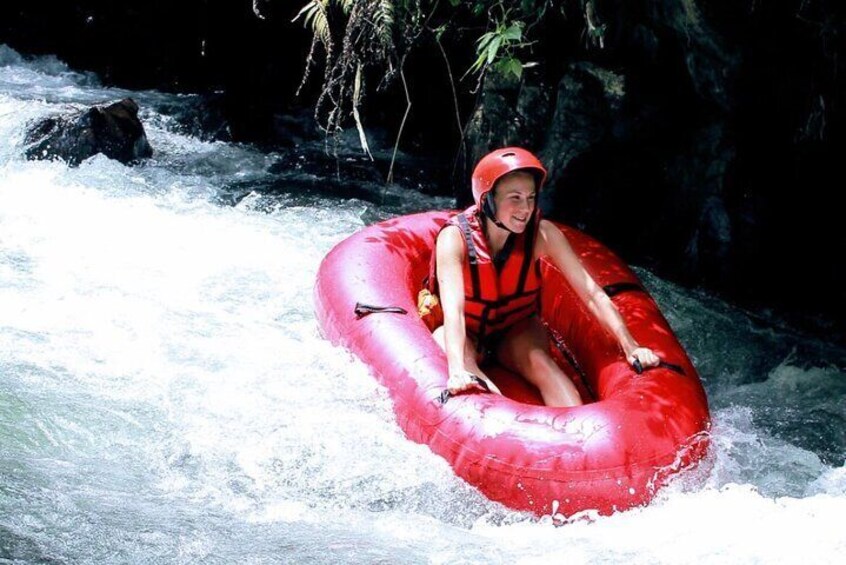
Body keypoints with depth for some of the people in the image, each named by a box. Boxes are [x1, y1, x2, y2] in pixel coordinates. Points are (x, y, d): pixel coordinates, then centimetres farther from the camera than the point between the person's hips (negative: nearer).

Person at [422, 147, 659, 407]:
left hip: (517, 332, 2)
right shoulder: (455, 237, -26)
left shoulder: (542, 234, -19)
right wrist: (457, 371, -55)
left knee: (538, 360, -31)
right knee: (463, 363, -35)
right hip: (467, 334, -2)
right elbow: (453, 309, -39)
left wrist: (630, 347, -30)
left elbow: (591, 293, -20)